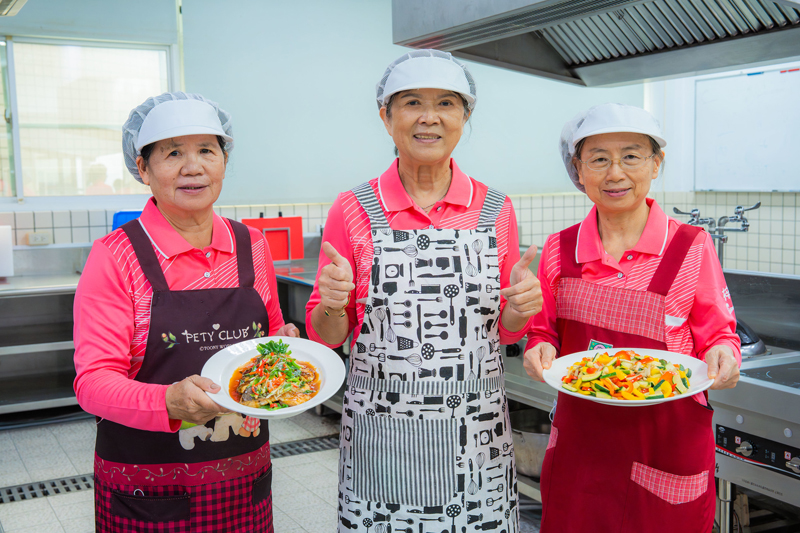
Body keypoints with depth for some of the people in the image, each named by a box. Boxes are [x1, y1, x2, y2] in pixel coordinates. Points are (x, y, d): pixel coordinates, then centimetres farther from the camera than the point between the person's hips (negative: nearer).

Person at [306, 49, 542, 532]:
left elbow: (505, 331, 11)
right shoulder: (354, 211, -3)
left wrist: (521, 310, -11)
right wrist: (332, 305, -17)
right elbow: (326, 334, 4)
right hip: (381, 437, -1)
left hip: (476, 439, 2)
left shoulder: (495, 211, 2)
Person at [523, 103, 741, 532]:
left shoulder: (692, 247, -7)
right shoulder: (559, 250, -1)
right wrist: (540, 348, -11)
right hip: (579, 440, 2)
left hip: (669, 444, -2)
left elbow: (717, 333, 2)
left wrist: (722, 354, -19)